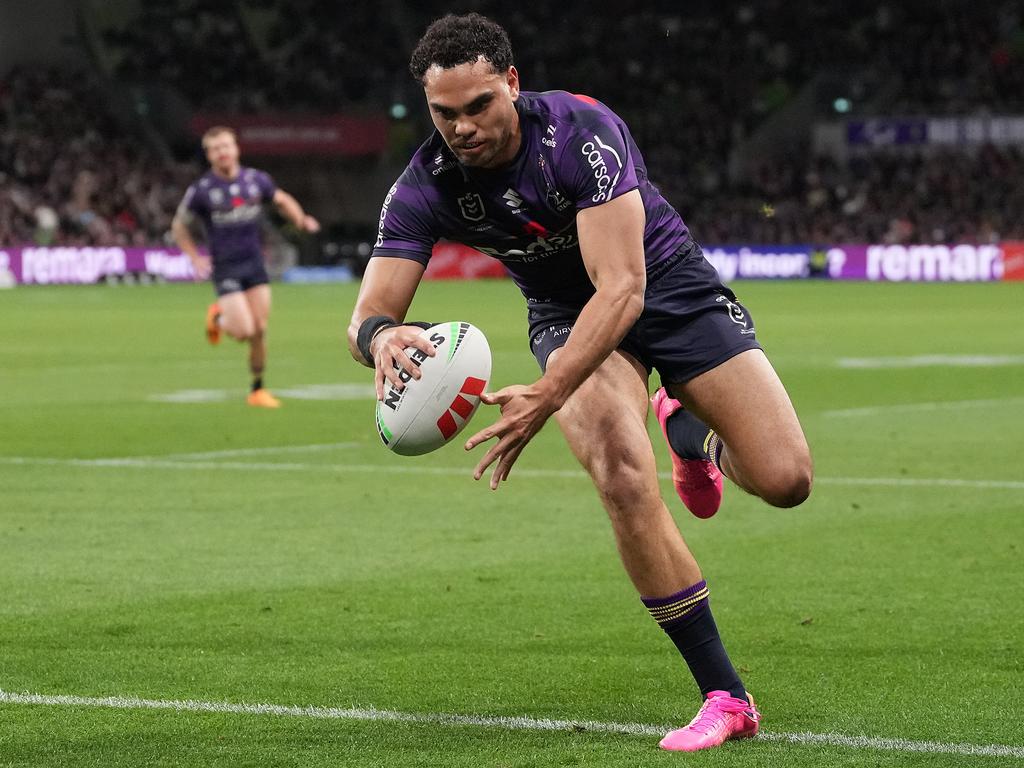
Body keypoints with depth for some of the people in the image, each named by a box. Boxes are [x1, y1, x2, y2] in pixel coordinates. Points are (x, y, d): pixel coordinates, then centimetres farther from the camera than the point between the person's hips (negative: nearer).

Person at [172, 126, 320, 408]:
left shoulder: (257, 180, 1)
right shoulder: (201, 190, -8)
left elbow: (282, 200, 19)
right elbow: (179, 226, 4)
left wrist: (301, 221, 1)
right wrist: (195, 258, -7)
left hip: (255, 264, 3)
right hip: (225, 267, -3)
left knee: (259, 331, 1)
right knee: (244, 331, -15)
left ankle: (258, 390, 15)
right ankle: (218, 318, 20)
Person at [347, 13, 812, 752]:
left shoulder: (582, 132, -31)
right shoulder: (426, 186, -18)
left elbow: (622, 288, -37)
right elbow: (367, 316, -20)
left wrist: (547, 396, -49)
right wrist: (382, 337, -47)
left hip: (666, 284, -2)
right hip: (568, 313, 2)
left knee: (786, 480, -14)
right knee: (625, 479, -27)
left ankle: (689, 429, 25)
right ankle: (725, 697, -16)